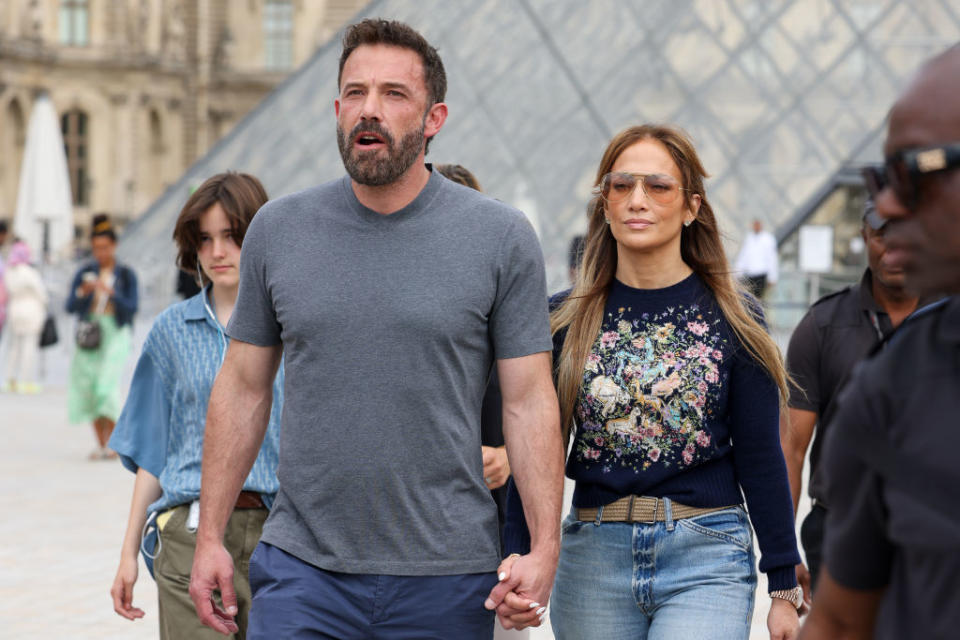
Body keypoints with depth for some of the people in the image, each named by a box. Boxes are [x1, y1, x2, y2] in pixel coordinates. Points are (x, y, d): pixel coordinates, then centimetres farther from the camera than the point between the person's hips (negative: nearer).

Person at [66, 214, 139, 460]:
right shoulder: (84, 273, 7)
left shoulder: (126, 275, 2)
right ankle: (101, 444, 8)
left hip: (115, 334, -3)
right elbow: (70, 307, 2)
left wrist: (112, 293, -20)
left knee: (108, 386, -16)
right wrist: (83, 292, -16)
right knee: (89, 387, 0)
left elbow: (131, 308, -5)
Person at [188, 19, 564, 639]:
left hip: (446, 578, -1)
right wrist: (211, 535, 6)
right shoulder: (277, 230, 5)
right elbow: (244, 388, 10)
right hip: (301, 566, 1)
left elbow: (530, 401, -2)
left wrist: (545, 548, -11)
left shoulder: (502, 237, -2)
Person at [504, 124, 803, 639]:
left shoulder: (731, 320, 1)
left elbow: (761, 460, 3)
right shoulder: (565, 319, 6)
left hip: (706, 559, -2)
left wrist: (784, 588, 2)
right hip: (593, 561, 2)